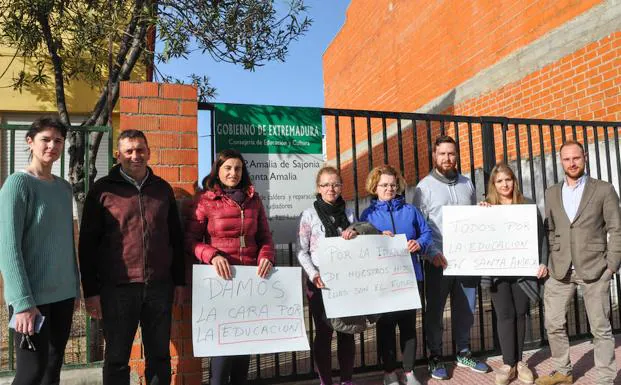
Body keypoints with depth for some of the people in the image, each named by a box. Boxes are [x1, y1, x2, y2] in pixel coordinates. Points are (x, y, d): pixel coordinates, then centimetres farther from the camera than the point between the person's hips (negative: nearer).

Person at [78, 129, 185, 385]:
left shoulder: (163, 188, 8)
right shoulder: (102, 189, -1)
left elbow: (176, 237, 12)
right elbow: (88, 243, -2)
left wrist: (179, 280, 10)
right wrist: (91, 290, -5)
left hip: (160, 286, 3)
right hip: (118, 288, -2)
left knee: (160, 355, 13)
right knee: (117, 359, 11)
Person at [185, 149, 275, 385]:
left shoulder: (253, 200, 9)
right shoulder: (205, 200, -1)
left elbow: (265, 237, 11)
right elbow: (190, 239, -3)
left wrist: (266, 256, -9)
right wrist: (212, 255, -20)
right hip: (220, 279, -4)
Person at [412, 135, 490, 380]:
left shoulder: (467, 184, 11)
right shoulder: (424, 187, -3)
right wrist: (432, 253, -16)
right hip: (438, 259, -4)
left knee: (465, 309, 12)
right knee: (435, 310, 6)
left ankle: (463, 353, 29)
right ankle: (435, 358, 19)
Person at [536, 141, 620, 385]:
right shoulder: (552, 193, 11)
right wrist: (550, 262, 4)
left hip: (594, 269, -3)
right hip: (560, 270, 4)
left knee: (601, 328, 5)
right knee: (553, 324, 7)